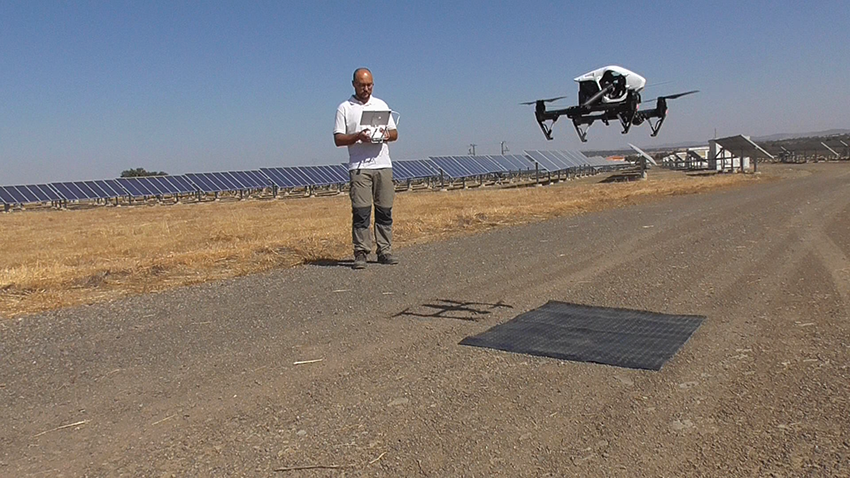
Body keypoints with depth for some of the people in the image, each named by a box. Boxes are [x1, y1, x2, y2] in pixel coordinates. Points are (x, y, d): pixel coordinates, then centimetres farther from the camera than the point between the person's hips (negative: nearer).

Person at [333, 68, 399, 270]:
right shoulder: (345, 108, 7)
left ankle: (385, 251, 7)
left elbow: (395, 133, 17)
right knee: (361, 211, -8)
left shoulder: (381, 105, 17)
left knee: (385, 210, 2)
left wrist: (387, 134, -6)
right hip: (359, 167, -3)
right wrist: (358, 136, -16)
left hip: (383, 165, 3)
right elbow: (338, 139, 0)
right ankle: (361, 253, -4)